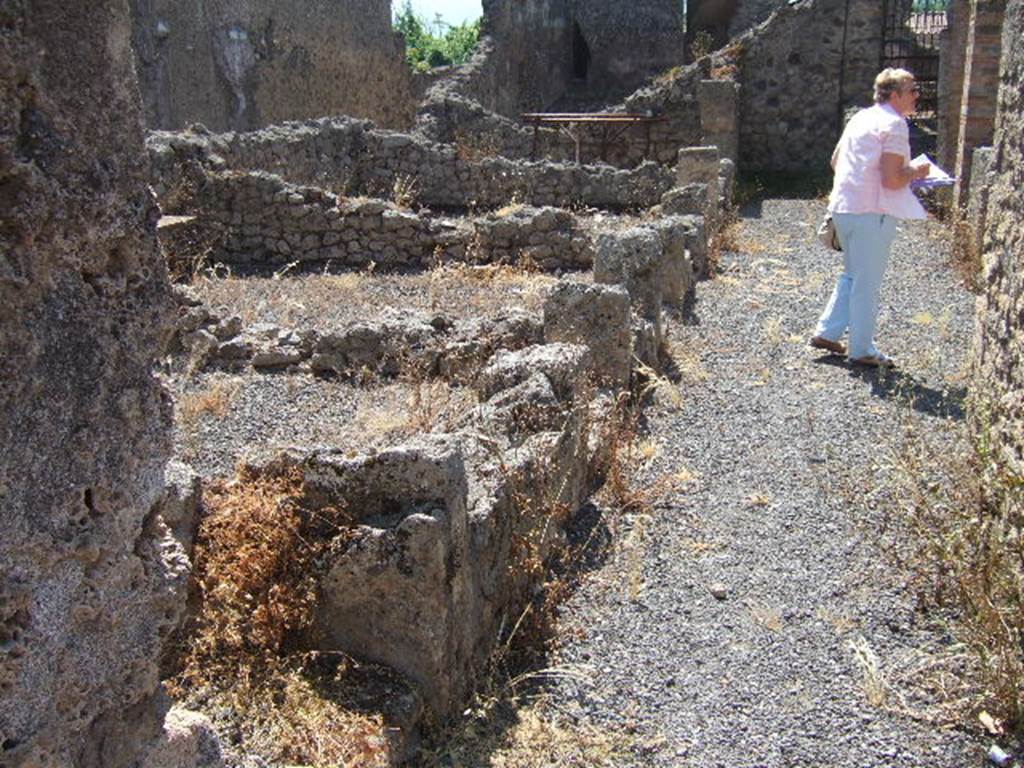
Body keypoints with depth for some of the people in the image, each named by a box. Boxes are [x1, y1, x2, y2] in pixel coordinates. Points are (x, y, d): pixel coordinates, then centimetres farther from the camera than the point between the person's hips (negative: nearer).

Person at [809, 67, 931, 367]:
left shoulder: (860, 118, 13)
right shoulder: (894, 124, -12)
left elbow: (836, 160, 22)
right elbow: (892, 180, -19)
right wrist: (916, 172, -2)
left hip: (843, 206, 9)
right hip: (871, 212, -8)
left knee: (852, 275, 21)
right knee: (867, 283, 1)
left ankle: (826, 332, 22)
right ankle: (862, 350, 9)